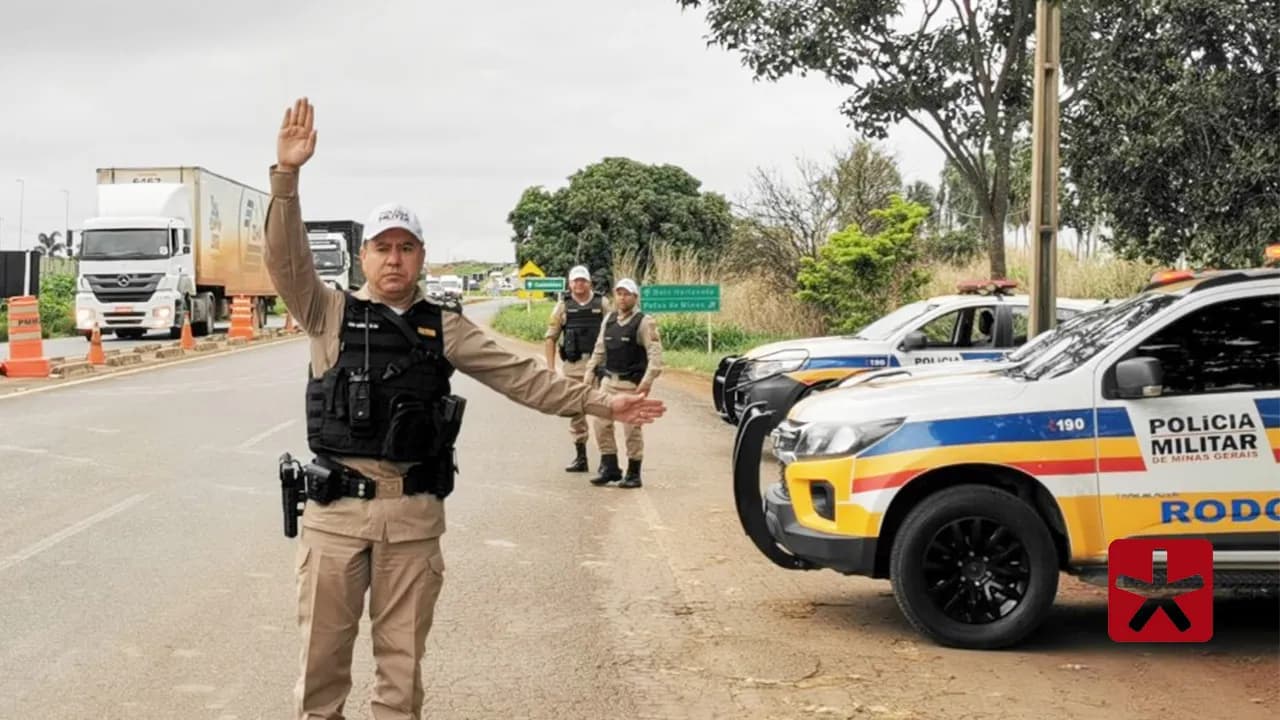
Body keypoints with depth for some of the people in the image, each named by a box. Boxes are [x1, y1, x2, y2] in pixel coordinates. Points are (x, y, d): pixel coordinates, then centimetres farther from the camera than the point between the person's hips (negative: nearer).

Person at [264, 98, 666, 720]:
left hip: (414, 514, 2)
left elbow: (520, 376, 7)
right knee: (323, 653, 6)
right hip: (336, 508, -1)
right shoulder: (332, 315, 3)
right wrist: (286, 176, -26)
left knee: (402, 658, 10)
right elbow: (288, 261, -12)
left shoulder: (444, 328, 8)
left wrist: (598, 403, 0)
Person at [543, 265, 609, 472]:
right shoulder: (563, 306, 5)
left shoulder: (601, 304, 3)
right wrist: (551, 368, -1)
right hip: (573, 365, 2)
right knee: (576, 411, 8)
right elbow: (551, 338, 6)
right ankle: (580, 457, 17)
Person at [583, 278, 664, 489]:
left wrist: (647, 381, -22)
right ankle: (609, 467, 16)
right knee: (601, 423, 4)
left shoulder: (644, 322, -8)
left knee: (631, 427, -3)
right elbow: (599, 350, 18)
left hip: (632, 384, -6)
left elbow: (655, 353, -14)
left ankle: (633, 473, 8)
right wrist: (589, 373, 12)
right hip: (609, 380, 6)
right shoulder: (609, 320, 11)